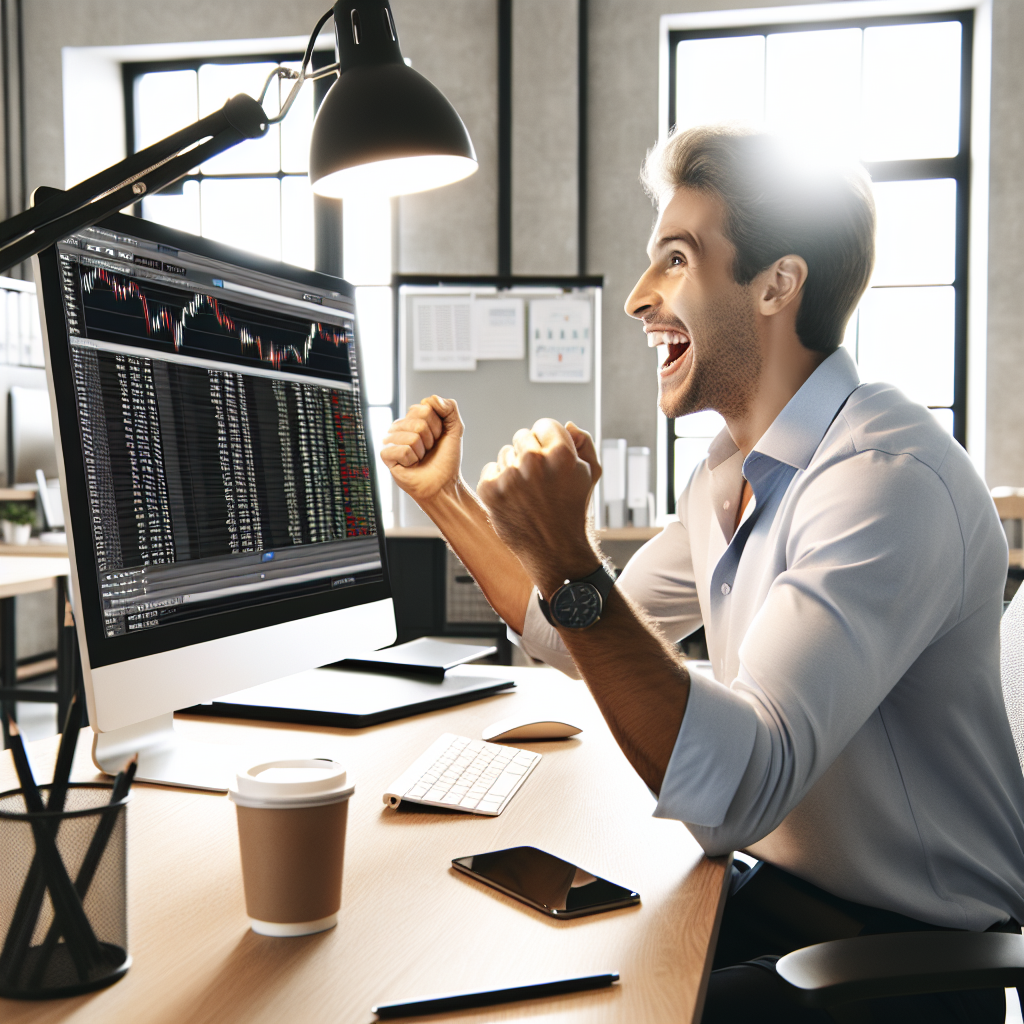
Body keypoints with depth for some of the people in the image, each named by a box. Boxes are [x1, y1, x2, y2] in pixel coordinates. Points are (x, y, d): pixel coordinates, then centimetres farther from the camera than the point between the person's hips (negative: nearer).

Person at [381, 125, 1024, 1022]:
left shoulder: (891, 478, -25)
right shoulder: (731, 475, 6)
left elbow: (735, 795, -33)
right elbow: (587, 643, 17)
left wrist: (567, 565, -39)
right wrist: (444, 496, 13)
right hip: (772, 894, 8)